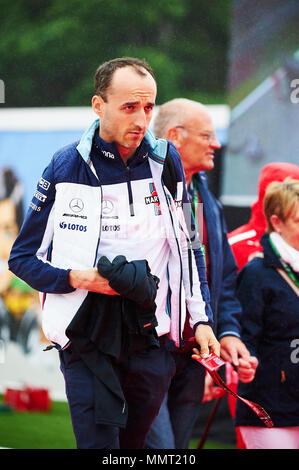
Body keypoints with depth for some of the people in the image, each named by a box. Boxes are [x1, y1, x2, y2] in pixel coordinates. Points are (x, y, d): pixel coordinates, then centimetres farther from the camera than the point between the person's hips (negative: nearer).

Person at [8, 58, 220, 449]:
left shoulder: (166, 161, 6)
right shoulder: (65, 168, -3)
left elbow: (188, 248, 16)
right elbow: (23, 256, 3)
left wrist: (200, 319, 7)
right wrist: (75, 277, -14)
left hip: (151, 337, 3)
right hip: (86, 338, -3)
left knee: (136, 442, 10)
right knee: (99, 445, -12)